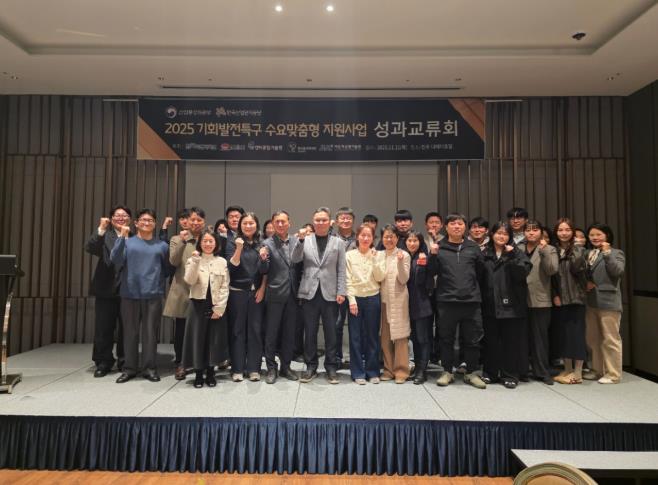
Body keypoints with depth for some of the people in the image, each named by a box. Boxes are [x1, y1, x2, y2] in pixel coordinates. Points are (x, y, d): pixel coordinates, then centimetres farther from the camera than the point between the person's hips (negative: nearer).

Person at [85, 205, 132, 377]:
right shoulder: (105, 235, 5)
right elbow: (90, 248, -15)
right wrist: (101, 229, -24)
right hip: (107, 288, 0)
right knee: (103, 328, 6)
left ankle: (125, 361, 23)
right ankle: (103, 362, 21)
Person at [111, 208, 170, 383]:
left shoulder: (162, 245, 8)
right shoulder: (127, 242, 5)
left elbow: (167, 269, 15)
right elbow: (115, 261, -10)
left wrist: (158, 282, 5)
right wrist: (121, 237, -15)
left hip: (153, 295, 0)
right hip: (130, 294, 0)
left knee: (150, 332, 3)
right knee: (130, 332, 6)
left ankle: (150, 368, 12)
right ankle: (129, 368, 17)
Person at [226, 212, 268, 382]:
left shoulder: (261, 243, 7)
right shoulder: (233, 242, 0)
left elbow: (265, 271, 8)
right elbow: (231, 267, -10)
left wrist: (262, 289, -3)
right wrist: (239, 249, -21)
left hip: (257, 292, 2)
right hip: (237, 292, -2)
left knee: (255, 330, 3)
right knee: (237, 330, 3)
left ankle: (254, 368, 12)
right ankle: (237, 369, 10)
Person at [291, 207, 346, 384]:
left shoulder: (338, 242, 6)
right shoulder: (305, 240, 6)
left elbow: (341, 270, 3)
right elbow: (295, 259, -7)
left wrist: (341, 292, -5)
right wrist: (301, 240, -17)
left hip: (330, 293, 0)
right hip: (309, 293, 1)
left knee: (331, 332, 5)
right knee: (310, 332, 7)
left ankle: (331, 367, 18)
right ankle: (311, 367, 20)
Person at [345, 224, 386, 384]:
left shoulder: (378, 255, 4)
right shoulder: (350, 255, 0)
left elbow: (380, 278, -4)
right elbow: (348, 280, -2)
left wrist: (374, 259, -11)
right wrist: (351, 300, -9)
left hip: (373, 298, 1)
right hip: (355, 298, -1)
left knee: (372, 336, 7)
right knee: (355, 337, 2)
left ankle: (372, 371, 18)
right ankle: (358, 372, 12)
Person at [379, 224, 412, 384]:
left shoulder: (404, 255, -2)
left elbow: (404, 280, -8)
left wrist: (400, 262, -22)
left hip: (398, 300, -4)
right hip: (383, 299, 4)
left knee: (400, 335, -2)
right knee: (385, 337, 7)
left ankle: (401, 371, 6)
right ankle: (388, 369, 18)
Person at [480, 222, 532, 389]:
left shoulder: (517, 253, 5)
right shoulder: (485, 255, 9)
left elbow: (522, 273, -11)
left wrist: (512, 256, -18)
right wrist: (480, 299, -2)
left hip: (511, 304, -2)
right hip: (490, 305, 2)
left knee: (511, 341, 3)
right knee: (491, 340, 8)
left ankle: (510, 375, 14)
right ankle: (491, 373, 20)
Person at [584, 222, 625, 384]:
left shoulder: (616, 253, -1)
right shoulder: (588, 254, 14)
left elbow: (618, 271, -17)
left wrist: (607, 253, -21)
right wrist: (586, 282, -3)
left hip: (608, 301, -6)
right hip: (591, 301, 6)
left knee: (610, 339, -1)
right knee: (593, 339, 13)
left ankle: (613, 374, 9)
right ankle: (598, 370, 26)